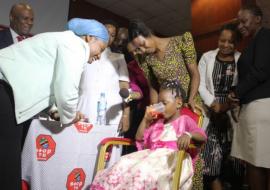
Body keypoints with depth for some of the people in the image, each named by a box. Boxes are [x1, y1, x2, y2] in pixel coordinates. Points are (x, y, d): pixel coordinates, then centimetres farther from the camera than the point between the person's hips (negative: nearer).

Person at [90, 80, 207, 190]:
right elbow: (139, 138, 27)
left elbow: (202, 137, -8)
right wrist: (146, 119, 17)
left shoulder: (184, 120, 8)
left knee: (143, 170, -35)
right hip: (152, 155, 6)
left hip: (172, 158, -6)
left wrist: (188, 134, -31)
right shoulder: (157, 122, 27)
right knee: (124, 164, -20)